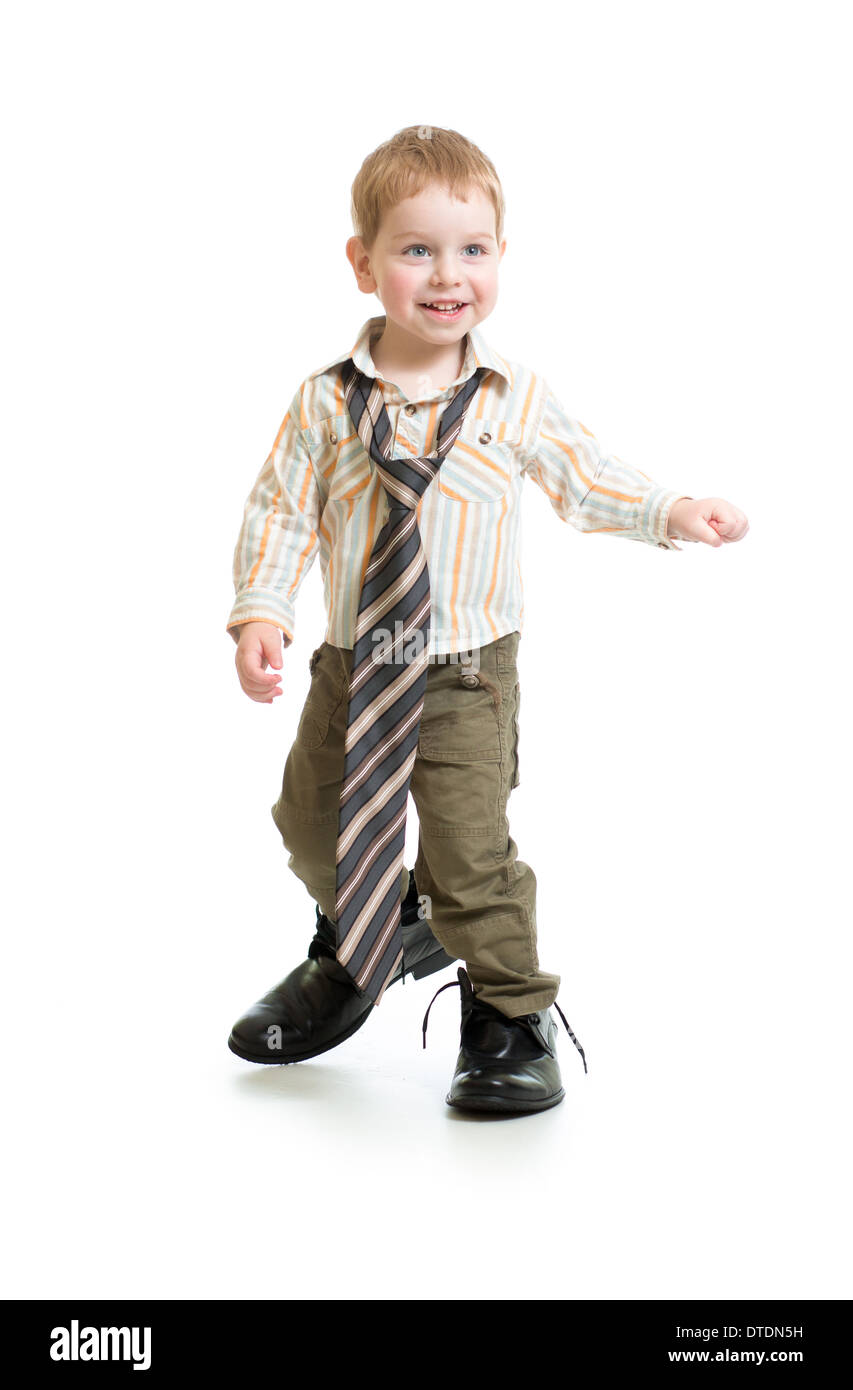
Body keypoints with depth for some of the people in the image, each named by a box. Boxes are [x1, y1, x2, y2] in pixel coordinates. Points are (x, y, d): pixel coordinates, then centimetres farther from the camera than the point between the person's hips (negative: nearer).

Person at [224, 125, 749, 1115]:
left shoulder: (517, 400, -6)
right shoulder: (328, 400, -7)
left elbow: (584, 482, 7)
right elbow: (280, 509, -2)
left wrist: (670, 512, -4)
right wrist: (259, 613, -12)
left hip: (468, 674, -3)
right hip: (351, 665, 3)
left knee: (471, 850, -7)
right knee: (313, 823, 18)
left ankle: (510, 1016, 15)